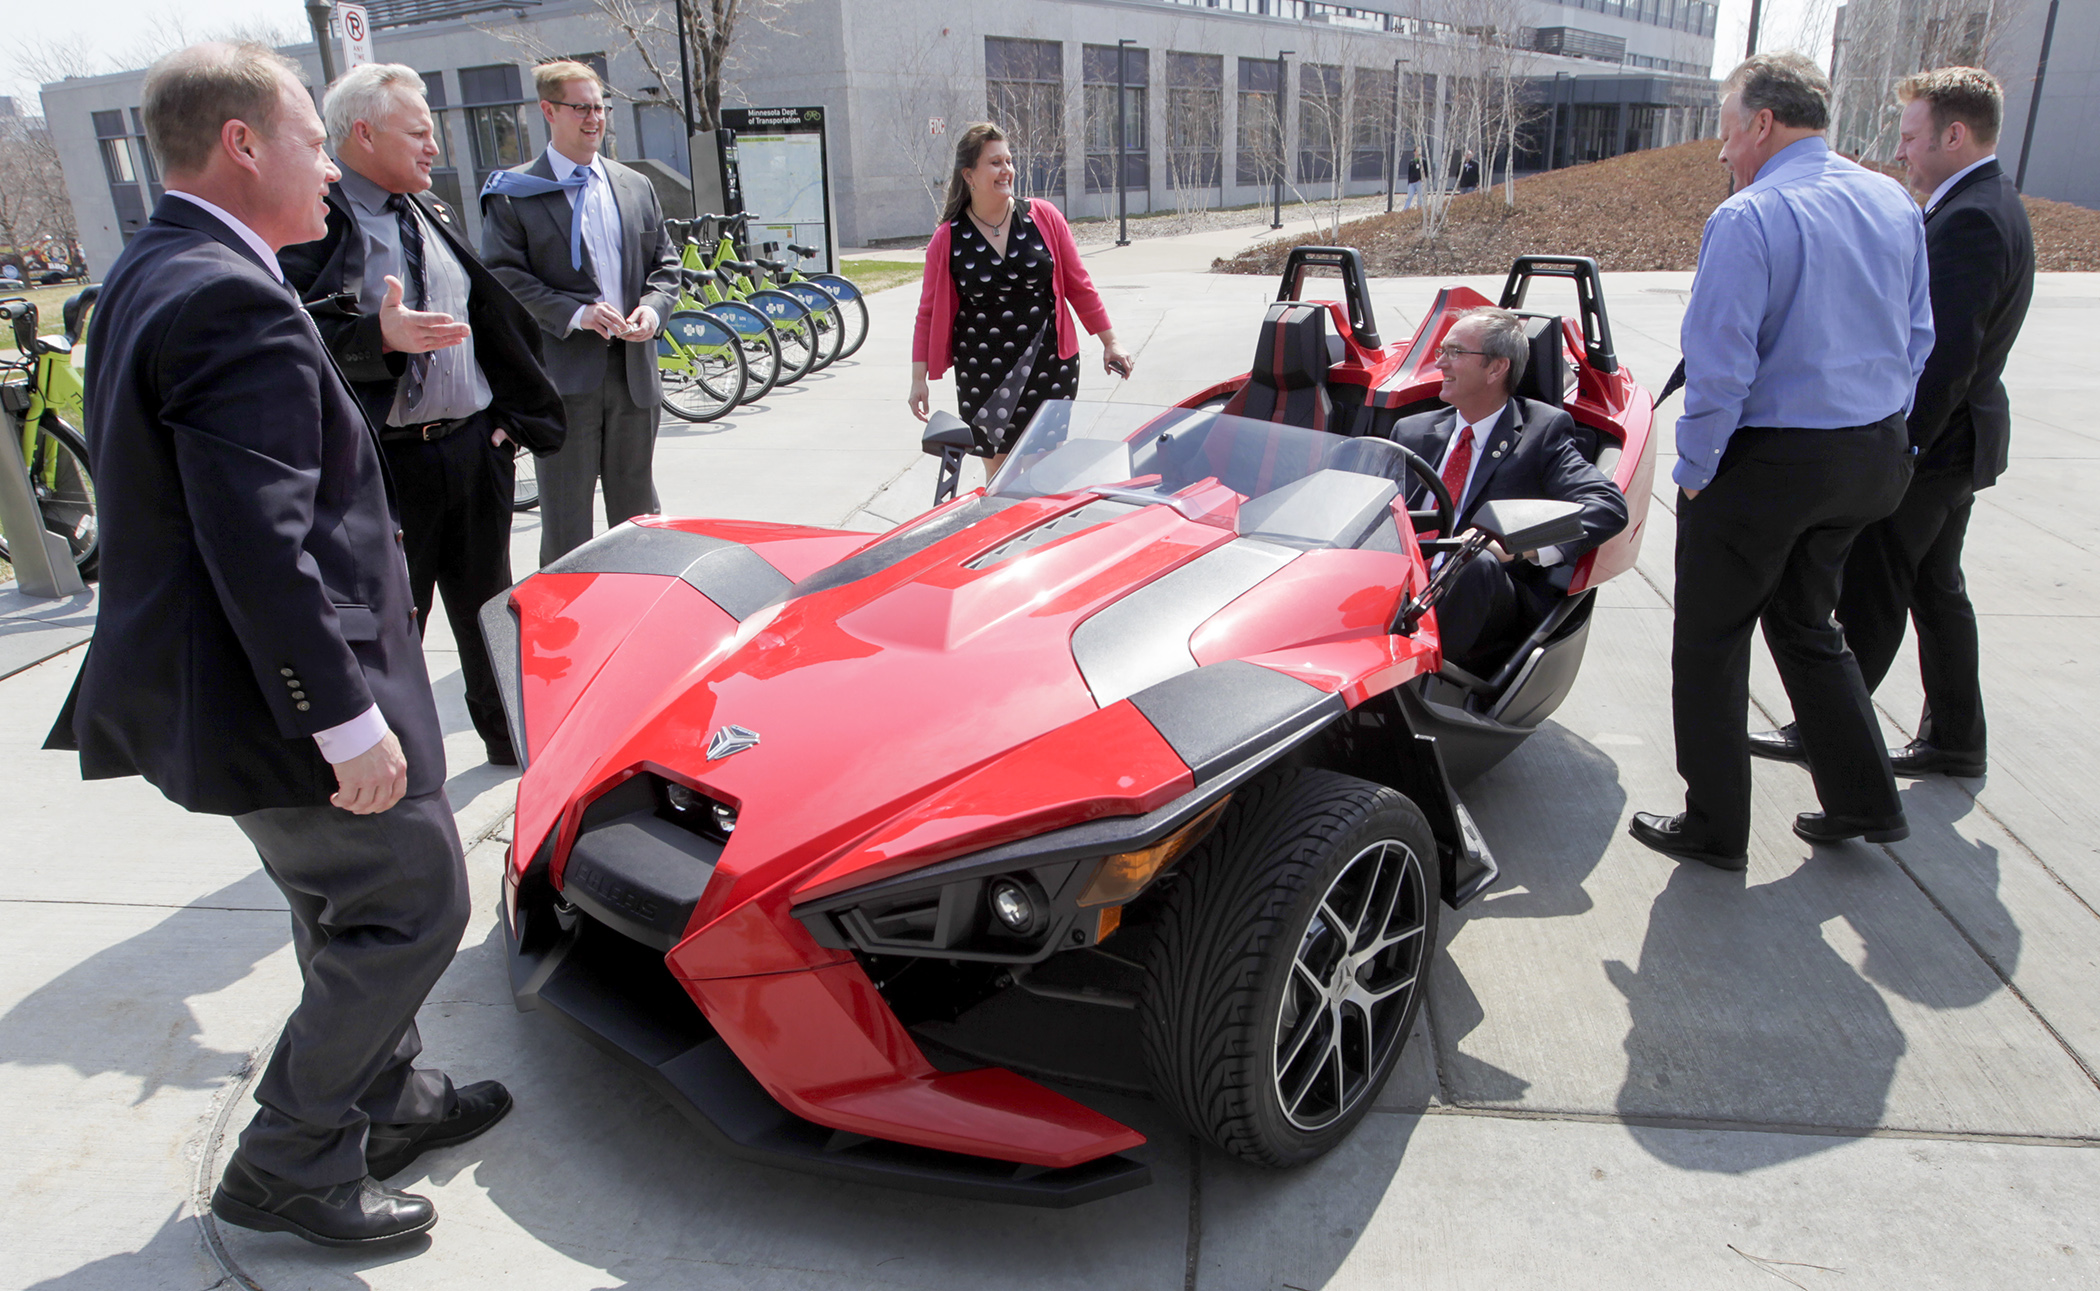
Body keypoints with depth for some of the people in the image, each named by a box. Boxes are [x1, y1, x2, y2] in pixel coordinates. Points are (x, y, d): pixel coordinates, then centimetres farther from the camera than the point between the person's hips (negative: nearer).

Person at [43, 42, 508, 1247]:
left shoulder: (151, 275, 10)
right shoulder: (232, 302, -23)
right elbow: (261, 550, -27)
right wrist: (346, 721, -23)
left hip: (218, 681, 11)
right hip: (274, 694, -11)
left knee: (347, 913, 22)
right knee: (411, 910, 4)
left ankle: (387, 1104, 39)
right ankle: (288, 1168, 18)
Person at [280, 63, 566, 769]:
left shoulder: (434, 214, 15)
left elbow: (487, 320, 19)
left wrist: (507, 415, 12)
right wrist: (379, 336, -33)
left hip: (475, 447, 7)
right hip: (385, 464, -7)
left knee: (487, 607, 19)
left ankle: (510, 738, 36)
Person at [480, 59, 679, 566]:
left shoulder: (635, 187, 15)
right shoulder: (512, 194, -1)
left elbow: (664, 263, 16)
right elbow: (504, 277, -8)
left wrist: (652, 308, -4)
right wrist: (574, 313, -20)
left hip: (634, 373, 5)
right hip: (563, 377, -4)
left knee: (637, 510, 15)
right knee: (566, 521, 0)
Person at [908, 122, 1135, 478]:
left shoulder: (1044, 218, 1)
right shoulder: (947, 240, 0)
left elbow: (1079, 286, 6)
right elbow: (929, 312, 4)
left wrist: (1110, 342, 7)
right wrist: (919, 378, 1)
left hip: (1049, 364, 0)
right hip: (982, 376, 0)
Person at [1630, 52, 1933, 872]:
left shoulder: (1747, 219, -17)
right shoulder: (1894, 204, 8)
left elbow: (1721, 363, -20)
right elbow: (1917, 338, 12)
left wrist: (1695, 468, -9)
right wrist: (1878, 433, 19)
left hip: (1767, 464, -8)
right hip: (1871, 457, 8)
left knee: (1711, 643, 7)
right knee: (1806, 623, 24)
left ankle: (1714, 829, 16)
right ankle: (1864, 801, 29)